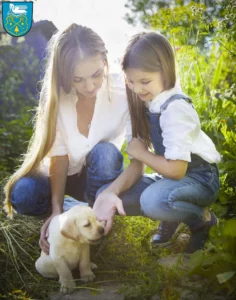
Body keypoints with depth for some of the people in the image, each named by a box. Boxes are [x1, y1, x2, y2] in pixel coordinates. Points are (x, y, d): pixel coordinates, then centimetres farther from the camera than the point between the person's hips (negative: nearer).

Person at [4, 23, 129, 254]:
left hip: (101, 176, -1)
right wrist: (57, 209, -32)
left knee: (104, 152, -35)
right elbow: (58, 158, -20)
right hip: (64, 174, 1)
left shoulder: (124, 92, -25)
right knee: (23, 194, -28)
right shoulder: (56, 96, -20)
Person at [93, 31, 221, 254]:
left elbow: (176, 169, -28)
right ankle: (171, 217, 7)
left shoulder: (175, 109, -25)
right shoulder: (142, 105, -2)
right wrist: (111, 191, -21)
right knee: (104, 193, -4)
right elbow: (136, 164, -3)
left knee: (154, 200, -38)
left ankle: (203, 219, -6)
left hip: (200, 178, -7)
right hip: (170, 176, 8)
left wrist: (141, 152, -14)